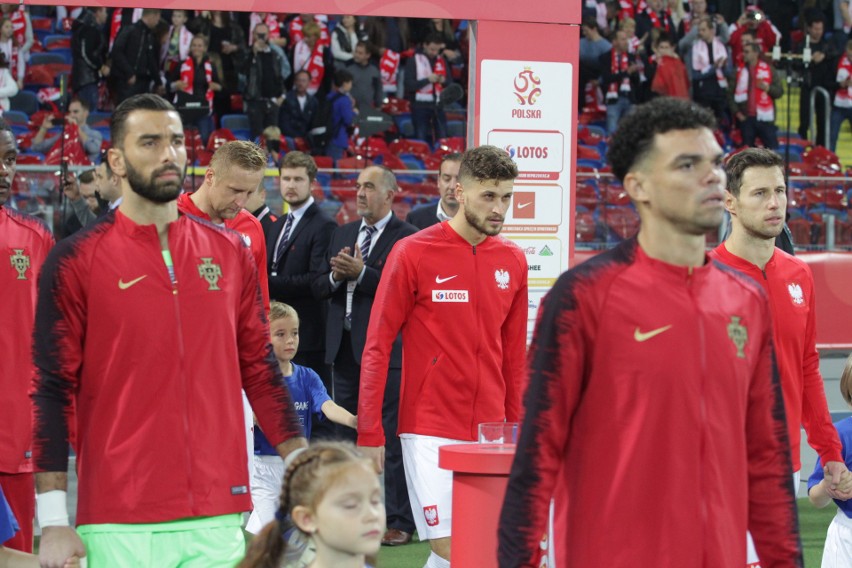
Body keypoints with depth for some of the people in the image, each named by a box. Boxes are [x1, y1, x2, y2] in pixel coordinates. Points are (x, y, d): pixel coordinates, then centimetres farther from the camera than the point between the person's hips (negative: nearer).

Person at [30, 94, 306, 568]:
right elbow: (52, 390, -4)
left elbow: (261, 370, 15)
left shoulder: (232, 254, 10)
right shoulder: (76, 261, -1)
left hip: (219, 517, 3)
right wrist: (54, 520, -10)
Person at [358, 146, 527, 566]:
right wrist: (370, 433, -7)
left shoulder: (512, 262, 8)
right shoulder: (413, 254, -5)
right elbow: (377, 346, -3)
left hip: (489, 434, 5)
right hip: (429, 431, -4)